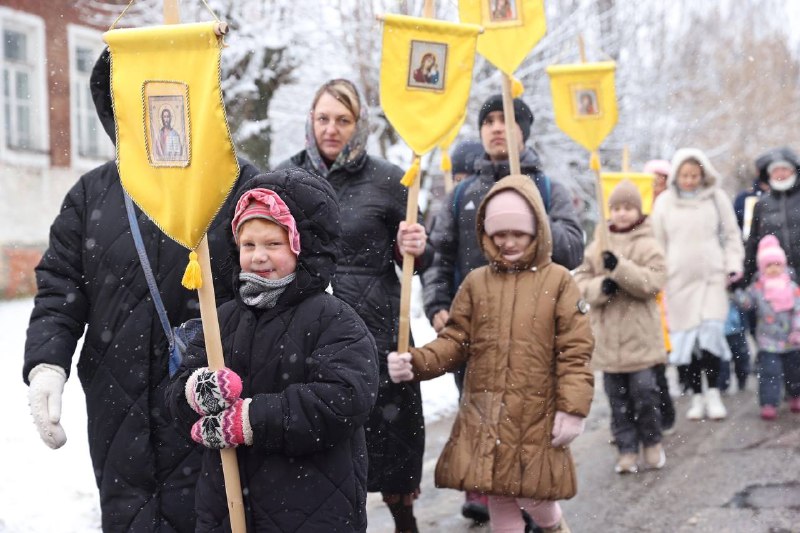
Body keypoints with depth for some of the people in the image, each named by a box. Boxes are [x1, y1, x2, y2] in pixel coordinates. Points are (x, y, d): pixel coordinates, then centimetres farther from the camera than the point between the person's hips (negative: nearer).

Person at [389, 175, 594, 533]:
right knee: (499, 502, 9)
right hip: (484, 415, 3)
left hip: (536, 416, -3)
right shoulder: (476, 283, 7)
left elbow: (575, 350, -5)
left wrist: (573, 409, -10)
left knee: (534, 496, 2)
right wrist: (416, 362, -12)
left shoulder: (558, 281, -2)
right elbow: (456, 341, 6)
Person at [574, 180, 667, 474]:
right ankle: (627, 449, 17)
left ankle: (652, 442, 19)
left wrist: (619, 268, -24)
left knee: (644, 390, -3)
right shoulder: (597, 246, 7)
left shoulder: (648, 245, -2)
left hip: (639, 334, -3)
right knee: (617, 396, 7)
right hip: (608, 336, 3)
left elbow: (654, 281, -13)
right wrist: (600, 287, -15)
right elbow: (581, 279, 7)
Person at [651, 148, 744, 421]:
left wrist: (734, 264, 1)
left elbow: (731, 234, 11)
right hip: (678, 279, 1)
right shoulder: (664, 201, 4)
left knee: (710, 332, -11)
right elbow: (657, 242, 9)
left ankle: (713, 393, 5)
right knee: (683, 338, 1)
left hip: (712, 276, -1)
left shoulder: (717, 198, 3)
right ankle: (697, 396, 14)